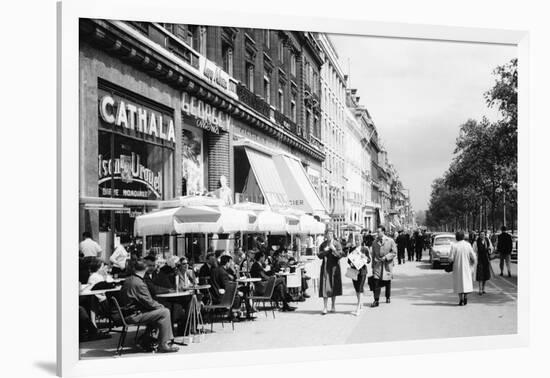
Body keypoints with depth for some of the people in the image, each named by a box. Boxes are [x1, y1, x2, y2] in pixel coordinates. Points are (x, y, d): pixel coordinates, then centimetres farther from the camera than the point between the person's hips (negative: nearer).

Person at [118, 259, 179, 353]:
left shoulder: (127, 280, 10)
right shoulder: (139, 284, -20)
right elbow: (149, 303, -17)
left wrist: (159, 305, 12)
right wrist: (161, 306, 2)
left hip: (126, 314, 10)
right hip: (133, 316, -10)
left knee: (156, 310, 22)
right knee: (165, 312, -11)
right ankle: (163, 346, -7)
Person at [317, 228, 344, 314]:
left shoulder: (337, 244, 0)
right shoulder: (323, 244, 6)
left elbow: (339, 255, -8)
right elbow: (319, 255, 2)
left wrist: (333, 249, -21)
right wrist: (324, 250, -14)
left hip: (334, 267, -1)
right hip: (325, 267, 1)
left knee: (334, 286, 6)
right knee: (325, 286, -4)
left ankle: (333, 306, 19)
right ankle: (325, 307, -2)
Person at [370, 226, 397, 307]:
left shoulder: (390, 241, -2)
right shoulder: (375, 242, 7)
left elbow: (394, 252, -2)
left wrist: (386, 257, -15)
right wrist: (373, 266, 11)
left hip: (387, 264, -1)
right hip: (378, 264, 1)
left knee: (387, 282, 9)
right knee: (376, 281, -12)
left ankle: (388, 297, 31)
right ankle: (376, 300, -10)